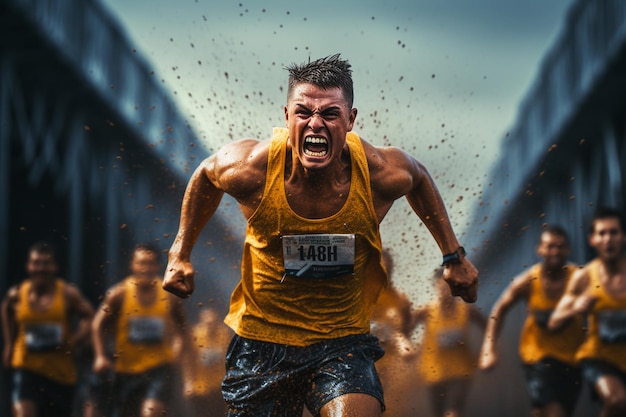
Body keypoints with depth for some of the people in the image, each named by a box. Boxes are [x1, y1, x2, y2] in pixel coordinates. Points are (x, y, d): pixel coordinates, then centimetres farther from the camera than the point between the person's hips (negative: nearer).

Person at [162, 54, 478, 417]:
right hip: (261, 341, 1)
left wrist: (454, 256, 13)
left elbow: (419, 178, 10)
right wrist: (181, 253, 10)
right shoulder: (251, 168, -18)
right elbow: (206, 174, 7)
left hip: (343, 343, -1)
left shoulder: (380, 173, -16)